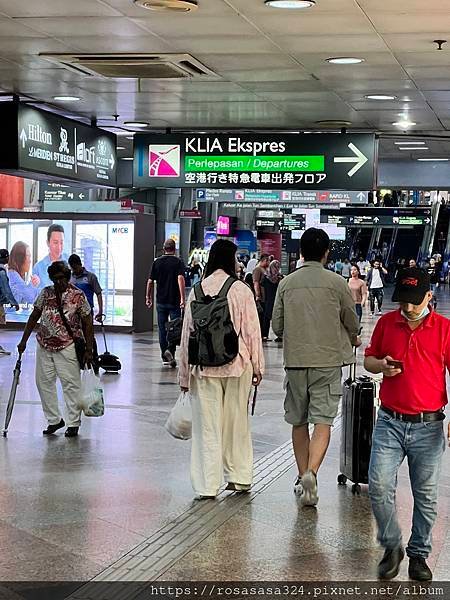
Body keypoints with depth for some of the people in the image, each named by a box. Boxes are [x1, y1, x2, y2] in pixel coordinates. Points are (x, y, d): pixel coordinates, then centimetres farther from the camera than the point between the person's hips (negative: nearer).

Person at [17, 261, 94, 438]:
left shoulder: (78, 296, -7)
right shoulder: (46, 293, 5)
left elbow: (87, 324, -4)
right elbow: (34, 317, 12)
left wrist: (88, 350, -7)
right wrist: (23, 341, 9)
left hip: (67, 346, -5)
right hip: (44, 345, 5)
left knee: (70, 384, -3)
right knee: (44, 382, 7)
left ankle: (74, 423, 7)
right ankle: (54, 420, 19)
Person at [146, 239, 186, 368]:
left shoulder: (157, 262, 5)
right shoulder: (178, 262, -4)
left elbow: (150, 281, 5)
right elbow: (180, 279, -17)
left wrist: (148, 297, 16)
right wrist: (182, 298, -20)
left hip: (161, 301, 3)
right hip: (175, 301, -3)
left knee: (162, 329, 9)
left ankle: (165, 357, 12)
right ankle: (170, 350, -17)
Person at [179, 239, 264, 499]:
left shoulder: (197, 290, 0)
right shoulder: (242, 290, -6)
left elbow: (188, 333, 3)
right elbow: (252, 331, -4)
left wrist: (185, 373, 9)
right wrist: (257, 367, 5)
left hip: (204, 367, 1)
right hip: (237, 364, -1)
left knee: (208, 425, 5)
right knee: (237, 422, 13)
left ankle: (208, 485, 6)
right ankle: (240, 477, 23)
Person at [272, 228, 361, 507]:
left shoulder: (286, 283, 3)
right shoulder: (337, 282, -5)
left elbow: (277, 326, 7)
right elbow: (352, 323, 3)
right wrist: (352, 339, 26)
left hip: (295, 361, 3)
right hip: (328, 361, -3)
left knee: (298, 422, 15)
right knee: (323, 422, -3)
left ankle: (302, 477, 22)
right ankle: (311, 473, -22)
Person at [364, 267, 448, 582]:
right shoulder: (386, 322, 5)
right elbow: (368, 359, 17)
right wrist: (381, 365, -8)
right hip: (390, 422, 2)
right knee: (379, 485, -7)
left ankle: (419, 554, 24)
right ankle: (392, 546, 14)